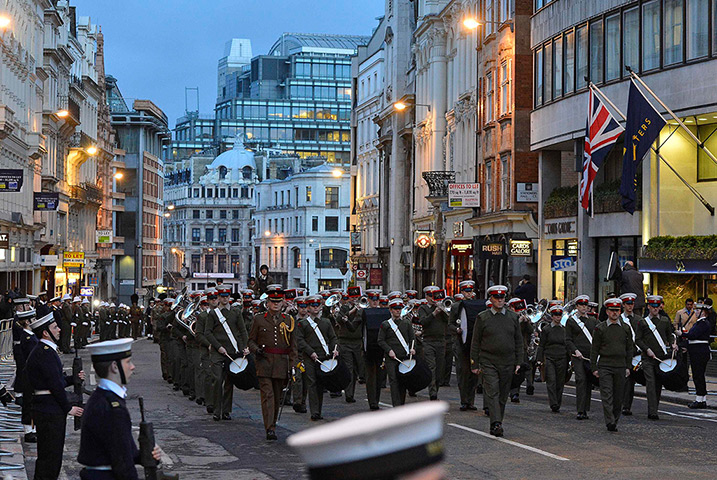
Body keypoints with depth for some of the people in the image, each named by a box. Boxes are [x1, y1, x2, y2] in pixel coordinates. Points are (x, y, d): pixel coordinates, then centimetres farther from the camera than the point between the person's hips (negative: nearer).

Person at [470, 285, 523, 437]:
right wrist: (475, 364, -1)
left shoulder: (513, 317, 8)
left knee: (503, 395, 8)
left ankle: (497, 424, 18)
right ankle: (496, 424, -19)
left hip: (508, 364, 3)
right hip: (488, 362, -3)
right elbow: (476, 342, 2)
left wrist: (518, 362, 6)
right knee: (492, 393, -12)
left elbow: (518, 341, 13)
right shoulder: (482, 318, 0)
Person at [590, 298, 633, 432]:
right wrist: (594, 368, -2)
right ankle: (610, 422, -16)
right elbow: (594, 349, 2)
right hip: (605, 366, -3)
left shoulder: (626, 328, 9)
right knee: (607, 395, -11)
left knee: (619, 396, 5)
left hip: (620, 367, 3)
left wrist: (628, 367, 7)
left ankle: (615, 421, 17)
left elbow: (629, 349, 14)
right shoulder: (600, 328, 1)